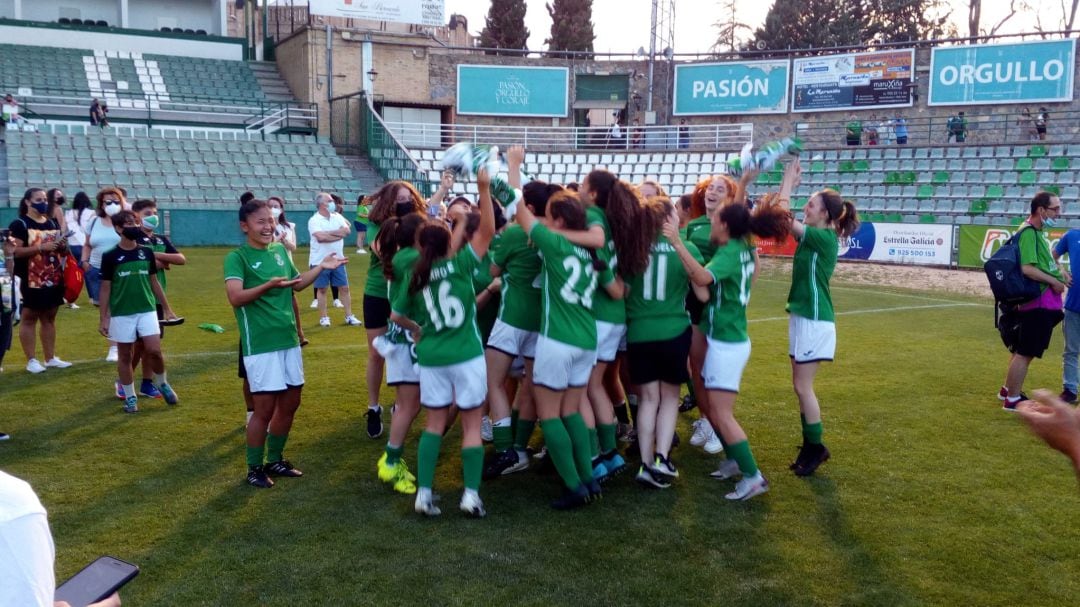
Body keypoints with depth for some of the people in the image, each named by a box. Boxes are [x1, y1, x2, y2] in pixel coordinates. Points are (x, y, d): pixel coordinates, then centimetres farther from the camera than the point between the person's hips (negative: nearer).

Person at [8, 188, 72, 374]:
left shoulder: (53, 223, 13)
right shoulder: (19, 224, -7)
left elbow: (61, 251, 21)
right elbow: (15, 251, -17)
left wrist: (63, 246, -2)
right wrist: (40, 248, -23)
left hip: (54, 279, 6)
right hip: (31, 280, -6)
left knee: (49, 318, 12)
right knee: (29, 318, 1)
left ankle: (50, 358, 19)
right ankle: (31, 360, 6)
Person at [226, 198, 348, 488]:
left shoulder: (280, 250, 10)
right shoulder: (237, 258, -10)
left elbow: (297, 283, 25)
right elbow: (235, 297, -25)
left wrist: (321, 267, 15)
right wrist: (268, 285, -38)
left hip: (289, 340, 7)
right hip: (260, 345, -7)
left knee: (290, 403, 14)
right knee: (265, 408, -2)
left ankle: (274, 460, 31)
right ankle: (254, 468, 16)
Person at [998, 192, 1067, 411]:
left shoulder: (1038, 231, 13)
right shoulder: (1029, 232, -18)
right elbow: (1027, 269, -26)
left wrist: (1058, 273, 10)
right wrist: (1054, 282, -17)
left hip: (1042, 302, 10)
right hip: (1038, 303, -10)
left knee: (1021, 350, 20)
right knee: (1025, 352, -3)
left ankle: (1008, 390, 33)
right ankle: (1012, 399, 5)